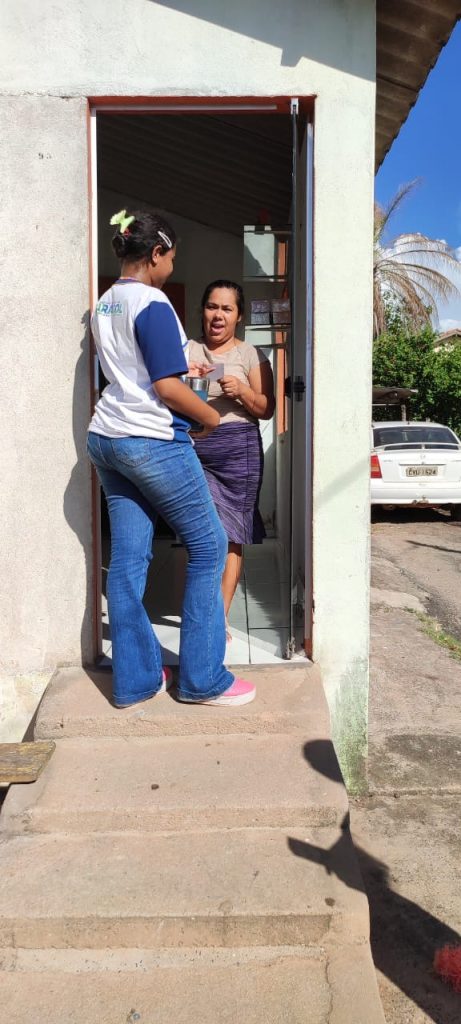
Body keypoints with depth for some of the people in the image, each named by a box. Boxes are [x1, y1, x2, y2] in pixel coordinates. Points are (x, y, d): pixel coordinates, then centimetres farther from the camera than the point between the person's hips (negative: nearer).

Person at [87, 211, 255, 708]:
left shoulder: (104, 304, 14)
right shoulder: (152, 304, -13)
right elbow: (168, 388, -18)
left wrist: (177, 370, 26)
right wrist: (210, 415, -3)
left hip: (106, 439, 9)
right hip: (151, 441, -9)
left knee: (127, 557, 9)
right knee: (208, 545, 3)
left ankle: (134, 677, 16)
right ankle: (202, 679, 8)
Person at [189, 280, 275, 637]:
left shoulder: (251, 355, 8)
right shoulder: (188, 351, 12)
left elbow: (266, 409, 5)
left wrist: (241, 391, -14)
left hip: (238, 449, -1)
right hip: (193, 449, 1)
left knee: (231, 534, 0)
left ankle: (220, 614, 9)